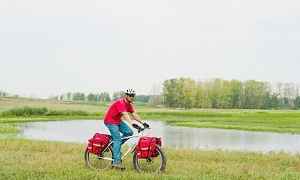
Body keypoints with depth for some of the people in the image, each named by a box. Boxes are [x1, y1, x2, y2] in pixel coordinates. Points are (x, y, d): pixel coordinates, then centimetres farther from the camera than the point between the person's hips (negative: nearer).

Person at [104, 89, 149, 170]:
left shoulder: (129, 104, 2)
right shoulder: (120, 102, -26)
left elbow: (134, 114, 2)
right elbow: (125, 115, -39)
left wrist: (143, 123, -7)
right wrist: (133, 124, -51)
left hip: (118, 121, 9)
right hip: (110, 121, -9)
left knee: (129, 132, -6)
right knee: (117, 139, -16)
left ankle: (114, 145, 8)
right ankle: (116, 162, -16)